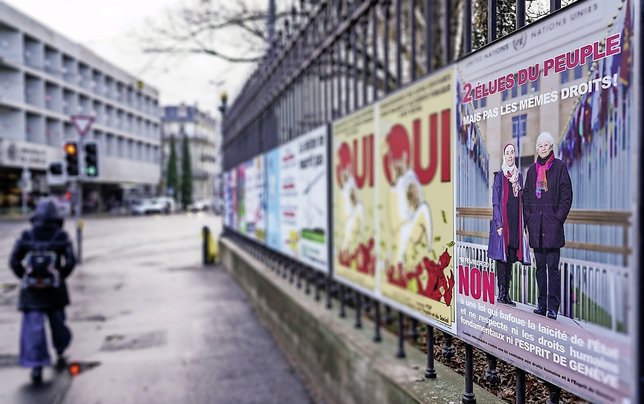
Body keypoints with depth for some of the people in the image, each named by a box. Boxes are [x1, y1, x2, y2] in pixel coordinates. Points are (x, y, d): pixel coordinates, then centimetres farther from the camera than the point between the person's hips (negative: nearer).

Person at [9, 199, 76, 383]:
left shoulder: (26, 236, 0)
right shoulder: (61, 236, -4)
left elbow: (14, 261, -2)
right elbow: (71, 261, -10)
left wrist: (23, 277, 10)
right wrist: (61, 276, 4)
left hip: (31, 291, 0)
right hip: (55, 290, 0)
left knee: (33, 328, 1)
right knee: (57, 323, 18)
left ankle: (36, 365, -6)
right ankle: (60, 355, 31)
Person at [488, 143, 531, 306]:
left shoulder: (519, 175, 14)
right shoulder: (499, 175, -1)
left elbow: (521, 200, 16)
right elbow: (495, 201, -5)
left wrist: (522, 224, 10)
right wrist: (498, 224, -13)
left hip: (515, 221, 5)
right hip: (503, 221, -5)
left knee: (511, 257, 8)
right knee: (502, 257, -6)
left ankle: (507, 294, 13)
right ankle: (501, 293, -2)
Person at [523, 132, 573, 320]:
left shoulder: (560, 167, 2)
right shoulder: (532, 170, 15)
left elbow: (567, 195, -2)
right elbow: (526, 196, 17)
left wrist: (558, 218, -9)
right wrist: (528, 218, 7)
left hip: (552, 224, -5)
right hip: (535, 225, 5)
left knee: (552, 266, -6)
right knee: (540, 265, 9)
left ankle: (553, 307, -2)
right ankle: (542, 304, 15)